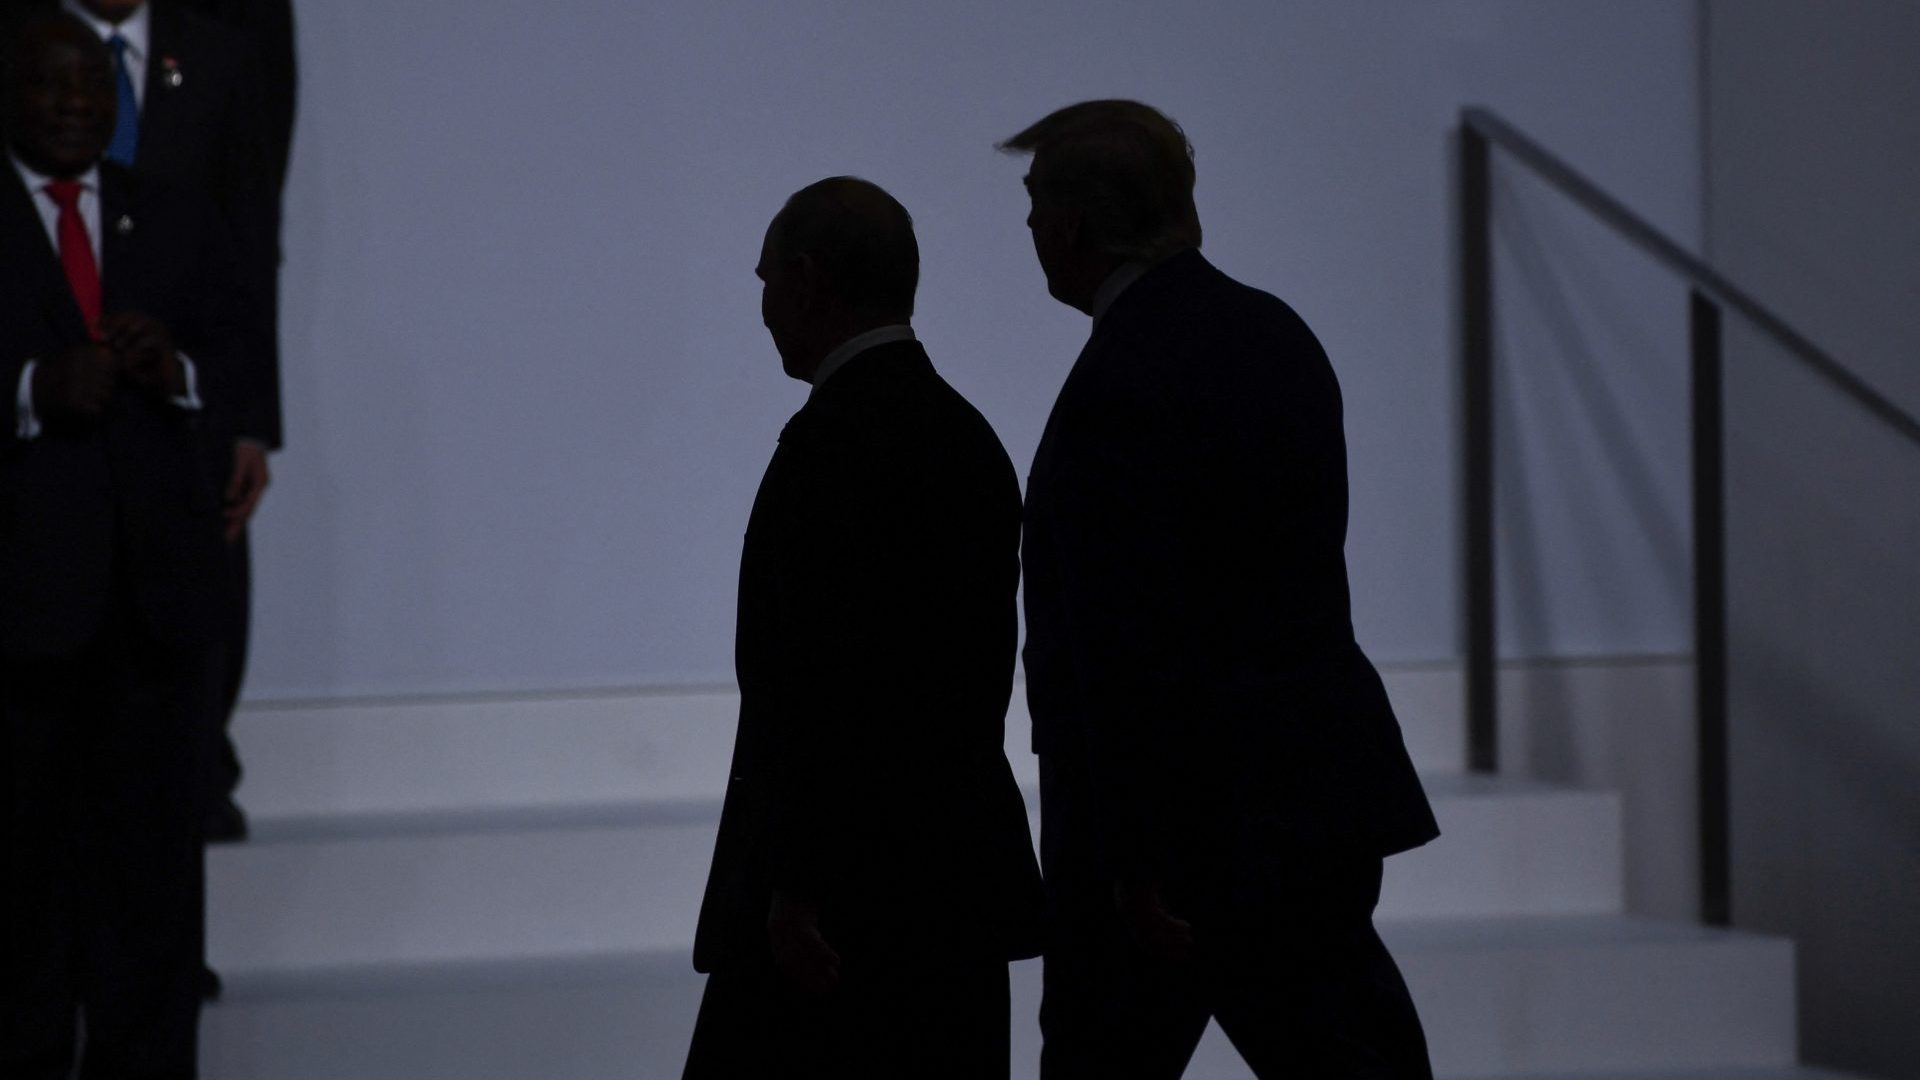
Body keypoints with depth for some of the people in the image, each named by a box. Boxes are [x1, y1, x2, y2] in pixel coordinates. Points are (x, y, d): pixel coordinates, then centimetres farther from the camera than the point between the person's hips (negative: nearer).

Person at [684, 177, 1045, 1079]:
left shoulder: (836, 440, -14)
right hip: (960, 880, 9)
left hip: (844, 897, -9)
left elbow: (830, 686, -20)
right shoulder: (967, 435, 14)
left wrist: (797, 890, -18)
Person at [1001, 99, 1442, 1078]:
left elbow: (1132, 639, -20)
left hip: (1180, 814, -8)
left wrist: (1136, 864, -18)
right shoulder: (1273, 331, 11)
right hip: (1313, 789, 8)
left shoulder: (1122, 382, -17)